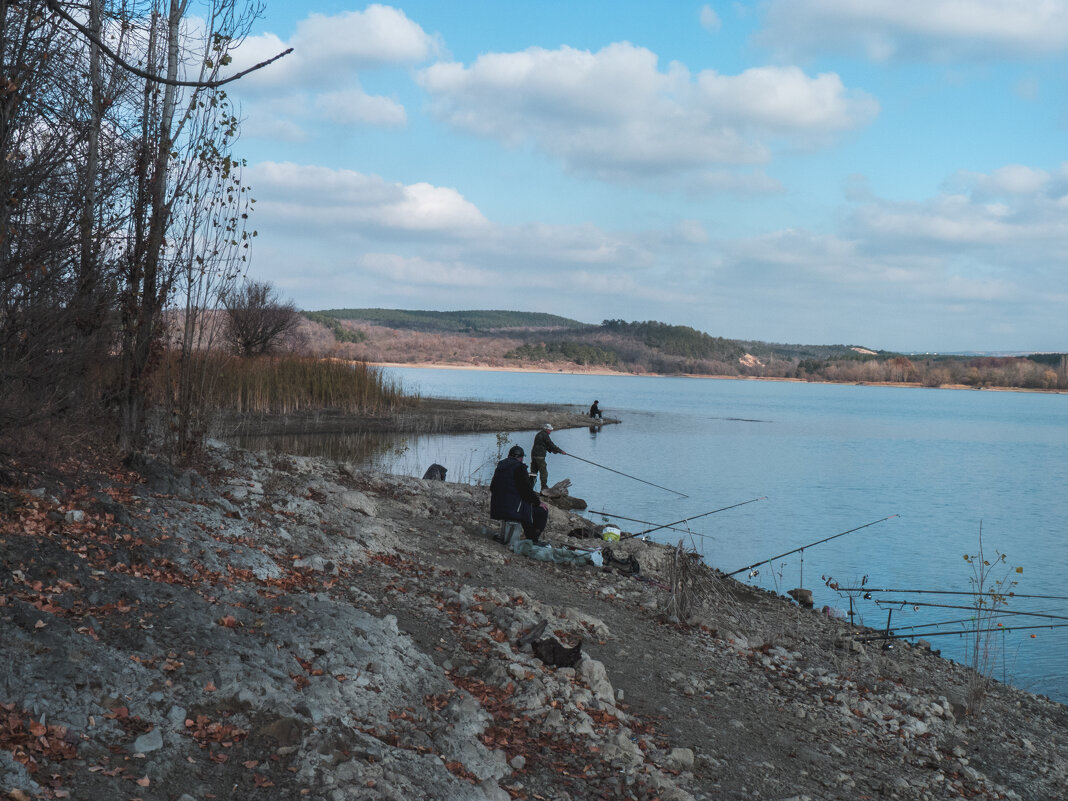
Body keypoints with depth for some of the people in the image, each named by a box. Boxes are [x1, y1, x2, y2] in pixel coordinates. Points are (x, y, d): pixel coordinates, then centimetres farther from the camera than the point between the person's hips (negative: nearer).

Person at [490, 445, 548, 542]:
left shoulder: (500, 466, 14)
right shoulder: (519, 467, -11)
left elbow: (492, 488, 23)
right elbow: (527, 489, -16)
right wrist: (538, 503, -2)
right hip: (513, 509, -9)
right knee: (542, 511, 2)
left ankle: (529, 538, 29)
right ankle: (533, 540, 7)